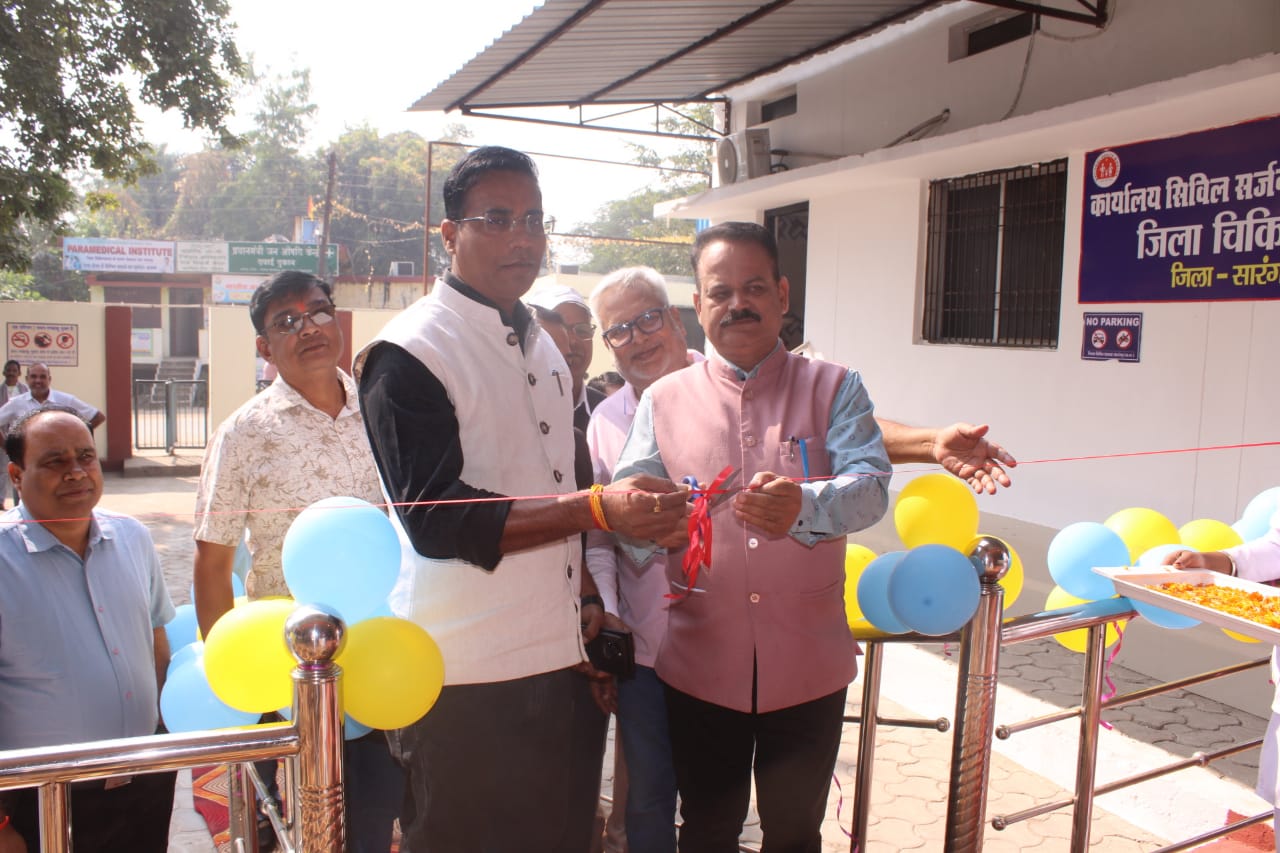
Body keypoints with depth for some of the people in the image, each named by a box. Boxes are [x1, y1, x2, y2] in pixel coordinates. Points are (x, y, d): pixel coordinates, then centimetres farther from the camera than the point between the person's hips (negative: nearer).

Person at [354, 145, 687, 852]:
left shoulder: (543, 348, 14)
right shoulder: (409, 354, -11)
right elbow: (435, 518, -20)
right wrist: (597, 508, -26)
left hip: (559, 663, 7)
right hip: (466, 684, -7)